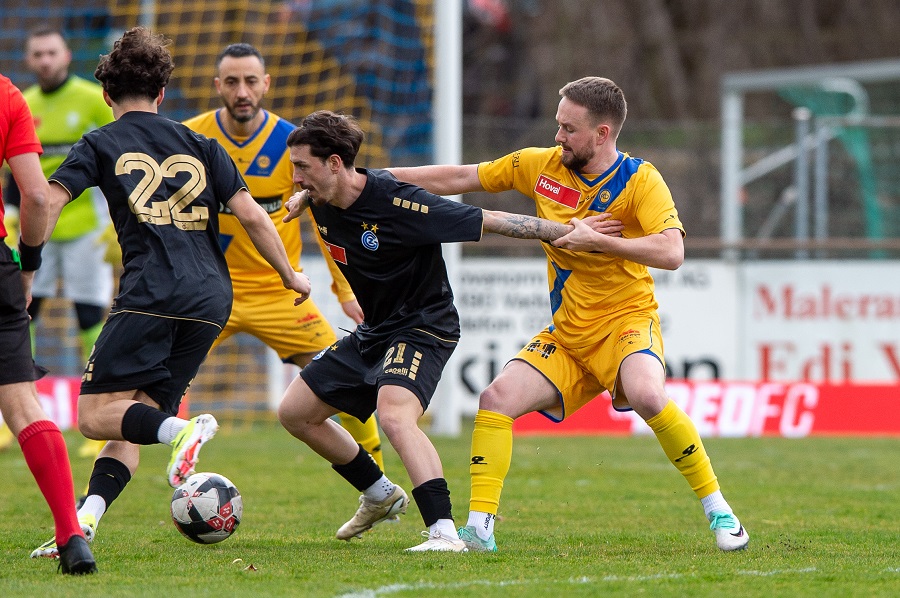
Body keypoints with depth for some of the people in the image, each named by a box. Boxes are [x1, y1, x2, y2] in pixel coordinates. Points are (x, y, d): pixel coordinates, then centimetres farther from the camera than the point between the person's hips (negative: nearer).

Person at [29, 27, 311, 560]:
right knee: (132, 420, 10)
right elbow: (252, 215, 12)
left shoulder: (101, 146, 11)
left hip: (152, 296, -5)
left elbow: (48, 202, -2)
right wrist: (290, 275, 22)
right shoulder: (198, 145, 19)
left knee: (95, 413, -2)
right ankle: (85, 519, -10)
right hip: (212, 301, 5)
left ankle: (182, 429, -30)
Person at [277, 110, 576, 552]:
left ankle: (444, 532, -40)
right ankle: (381, 496, 28)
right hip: (372, 333, 9)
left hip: (423, 328, -9)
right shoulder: (323, 204, -4)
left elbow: (490, 221, -23)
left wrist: (571, 231, -22)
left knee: (394, 416, -34)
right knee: (295, 413, 12)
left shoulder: (396, 203, -27)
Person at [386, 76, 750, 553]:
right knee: (497, 398, -13)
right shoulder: (540, 166, 2)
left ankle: (716, 509, -18)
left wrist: (592, 238, -27)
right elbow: (458, 179, 11)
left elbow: (671, 252, -26)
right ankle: (479, 528, -8)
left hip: (625, 321, -6)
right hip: (566, 333, 6)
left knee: (647, 394, -33)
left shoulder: (639, 181, -12)